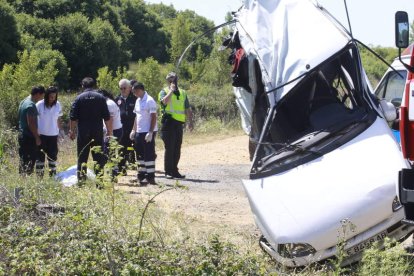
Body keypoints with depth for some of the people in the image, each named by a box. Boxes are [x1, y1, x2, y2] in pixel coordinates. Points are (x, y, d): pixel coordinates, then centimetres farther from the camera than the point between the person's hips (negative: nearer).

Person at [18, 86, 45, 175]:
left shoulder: (23, 102, 12)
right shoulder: (31, 105, -19)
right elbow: (31, 123, -22)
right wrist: (37, 137, -17)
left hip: (22, 135, 10)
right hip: (29, 137, -10)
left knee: (23, 159, 14)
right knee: (30, 161, -4)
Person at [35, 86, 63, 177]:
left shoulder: (57, 105, 1)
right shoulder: (39, 105, -9)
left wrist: (61, 130, 8)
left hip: (53, 134, 3)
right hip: (41, 134, -3)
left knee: (53, 155, 9)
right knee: (40, 155, 1)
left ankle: (53, 174, 16)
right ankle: (39, 174, 5)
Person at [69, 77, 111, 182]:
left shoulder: (79, 98, 0)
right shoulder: (101, 98, 2)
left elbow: (73, 117, -2)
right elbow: (107, 117, 0)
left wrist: (72, 131, 6)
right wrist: (109, 132, 6)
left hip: (83, 133, 0)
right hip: (98, 133, 0)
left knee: (82, 158, 6)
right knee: (99, 158, 5)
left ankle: (81, 180, 5)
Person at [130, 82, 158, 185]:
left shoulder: (149, 101, -14)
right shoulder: (138, 101, 13)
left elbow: (154, 117, -16)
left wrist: (150, 132, -20)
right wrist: (133, 130, 16)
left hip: (148, 132, -9)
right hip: (139, 132, 9)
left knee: (149, 154, -5)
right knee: (140, 154, 13)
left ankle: (150, 176, -1)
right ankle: (141, 175, 21)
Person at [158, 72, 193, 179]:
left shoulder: (182, 93, 17)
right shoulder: (164, 92, 1)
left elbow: (188, 109, 19)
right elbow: (164, 101, -22)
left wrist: (190, 122, 9)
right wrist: (171, 90, -13)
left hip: (179, 123, 5)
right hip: (169, 122, -5)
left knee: (177, 149, 7)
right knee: (169, 148, -5)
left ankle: (174, 170, 15)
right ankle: (168, 171, 1)